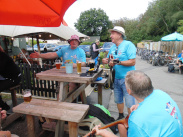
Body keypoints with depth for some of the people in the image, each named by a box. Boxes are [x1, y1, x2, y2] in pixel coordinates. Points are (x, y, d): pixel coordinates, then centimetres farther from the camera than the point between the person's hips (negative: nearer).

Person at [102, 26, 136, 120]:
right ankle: (120, 116, 41)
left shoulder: (128, 44, -11)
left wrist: (119, 62, -26)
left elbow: (132, 62, -18)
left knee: (129, 103, 0)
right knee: (118, 100, 20)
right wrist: (105, 60, -3)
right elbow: (108, 58, 20)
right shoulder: (112, 47, 12)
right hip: (116, 78, 7)